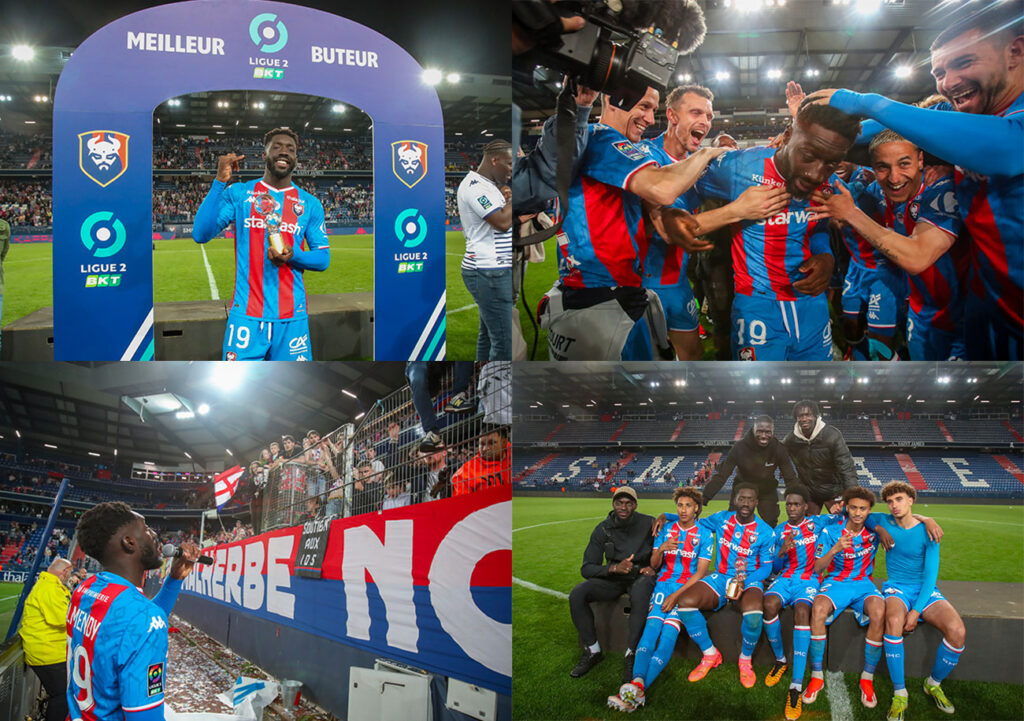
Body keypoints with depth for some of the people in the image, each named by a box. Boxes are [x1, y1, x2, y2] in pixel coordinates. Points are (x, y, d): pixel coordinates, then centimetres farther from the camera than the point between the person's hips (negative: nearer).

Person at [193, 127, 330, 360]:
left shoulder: (310, 204, 11)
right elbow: (201, 234, -6)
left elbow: (323, 259, 10)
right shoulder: (238, 193, 6)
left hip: (292, 317, 2)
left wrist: (293, 256, -11)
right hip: (246, 313, -2)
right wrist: (220, 182, -13)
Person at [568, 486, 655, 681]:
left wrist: (654, 568, -17)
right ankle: (592, 651, -10)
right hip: (614, 578, 3)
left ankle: (631, 656, -32)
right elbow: (587, 568, -7)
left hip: (641, 576, -3)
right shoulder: (603, 529, -3)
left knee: (641, 592, -40)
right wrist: (614, 568, -23)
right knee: (577, 594, -22)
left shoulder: (649, 524, -6)